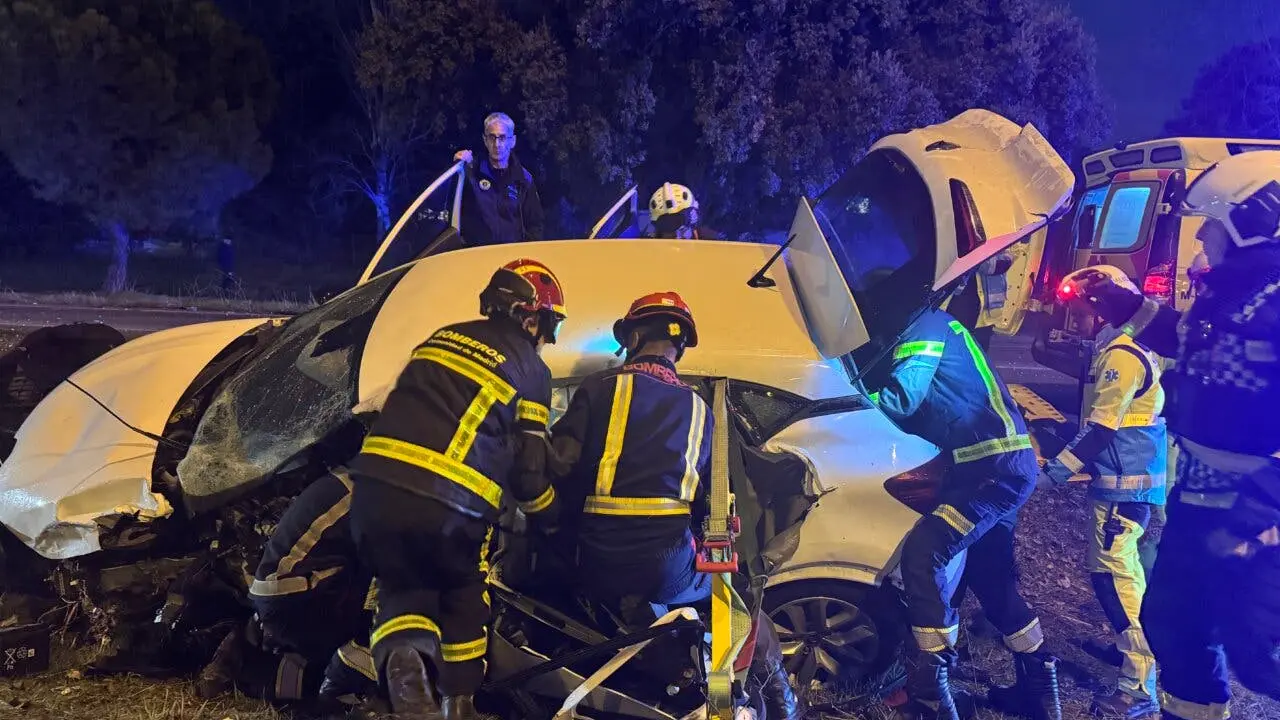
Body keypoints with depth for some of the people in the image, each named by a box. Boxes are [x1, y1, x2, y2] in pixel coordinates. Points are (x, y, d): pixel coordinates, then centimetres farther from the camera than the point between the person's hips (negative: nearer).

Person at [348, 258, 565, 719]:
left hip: (375, 487, 4)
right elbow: (528, 468, 6)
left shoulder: (442, 336, 21)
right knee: (463, 591, 25)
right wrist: (550, 521, 23)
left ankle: (401, 653, -8)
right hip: (448, 505, -3)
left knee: (403, 585, 22)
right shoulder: (531, 369, 7)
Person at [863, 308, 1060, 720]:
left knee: (924, 552, -18)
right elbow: (917, 412, 23)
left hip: (998, 465, -11)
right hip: (1001, 464, 11)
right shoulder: (933, 329, 22)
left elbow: (900, 398, -21)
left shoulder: (926, 326, -7)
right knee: (991, 579, 18)